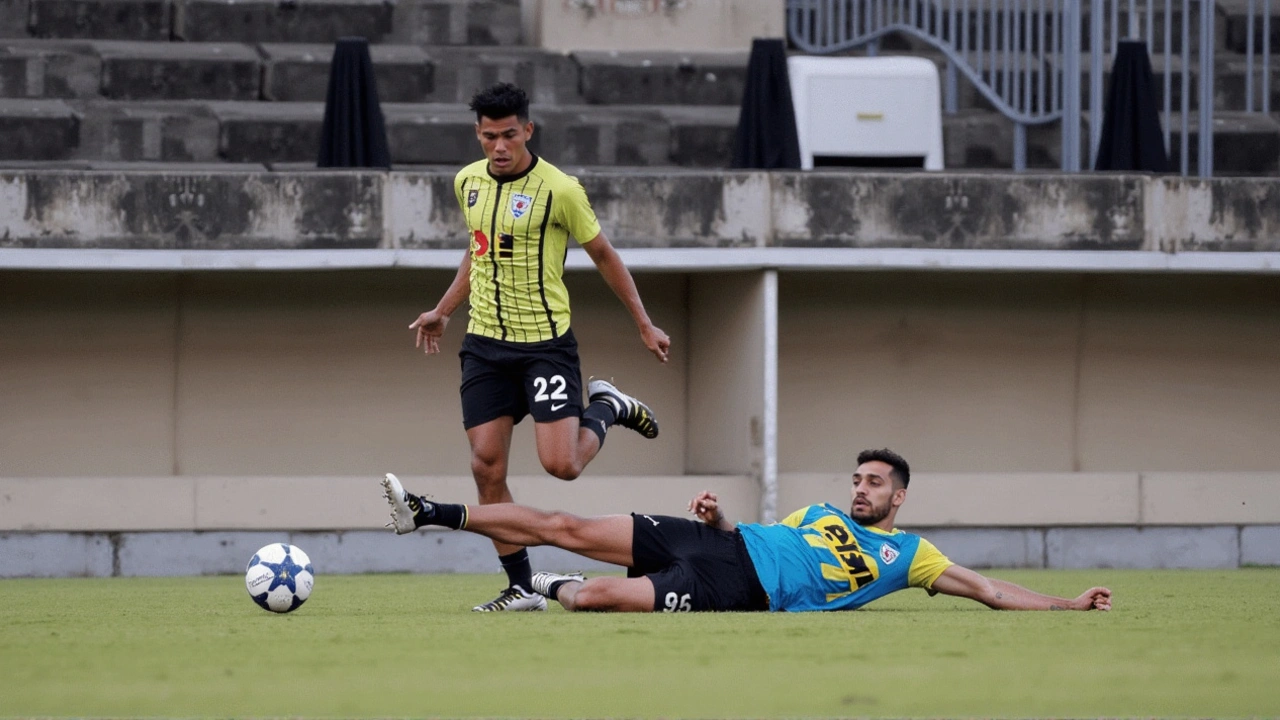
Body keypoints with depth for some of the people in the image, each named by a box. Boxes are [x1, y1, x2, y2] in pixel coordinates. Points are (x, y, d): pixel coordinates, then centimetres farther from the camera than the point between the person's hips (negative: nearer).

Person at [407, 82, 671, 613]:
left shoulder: (560, 190, -12)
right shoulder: (468, 183, 5)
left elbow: (603, 255, 0)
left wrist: (644, 324, 4)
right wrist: (443, 310, 23)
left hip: (545, 341, -5)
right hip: (485, 344, 5)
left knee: (561, 465, -13)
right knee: (487, 467, -4)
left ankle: (605, 408, 21)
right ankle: (522, 588, 5)